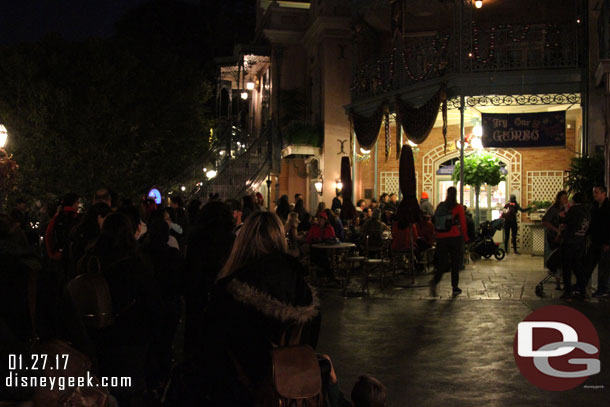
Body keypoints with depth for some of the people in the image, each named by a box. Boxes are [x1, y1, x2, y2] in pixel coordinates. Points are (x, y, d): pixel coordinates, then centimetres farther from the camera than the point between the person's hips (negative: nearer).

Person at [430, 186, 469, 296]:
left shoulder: (440, 206, 5)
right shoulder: (458, 207, -5)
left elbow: (435, 222, 7)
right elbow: (463, 224, -3)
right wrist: (465, 238, 7)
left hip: (441, 238, 3)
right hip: (455, 238, -3)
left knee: (442, 263, 7)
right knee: (455, 263, 10)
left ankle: (434, 281, -18)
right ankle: (455, 288, 14)